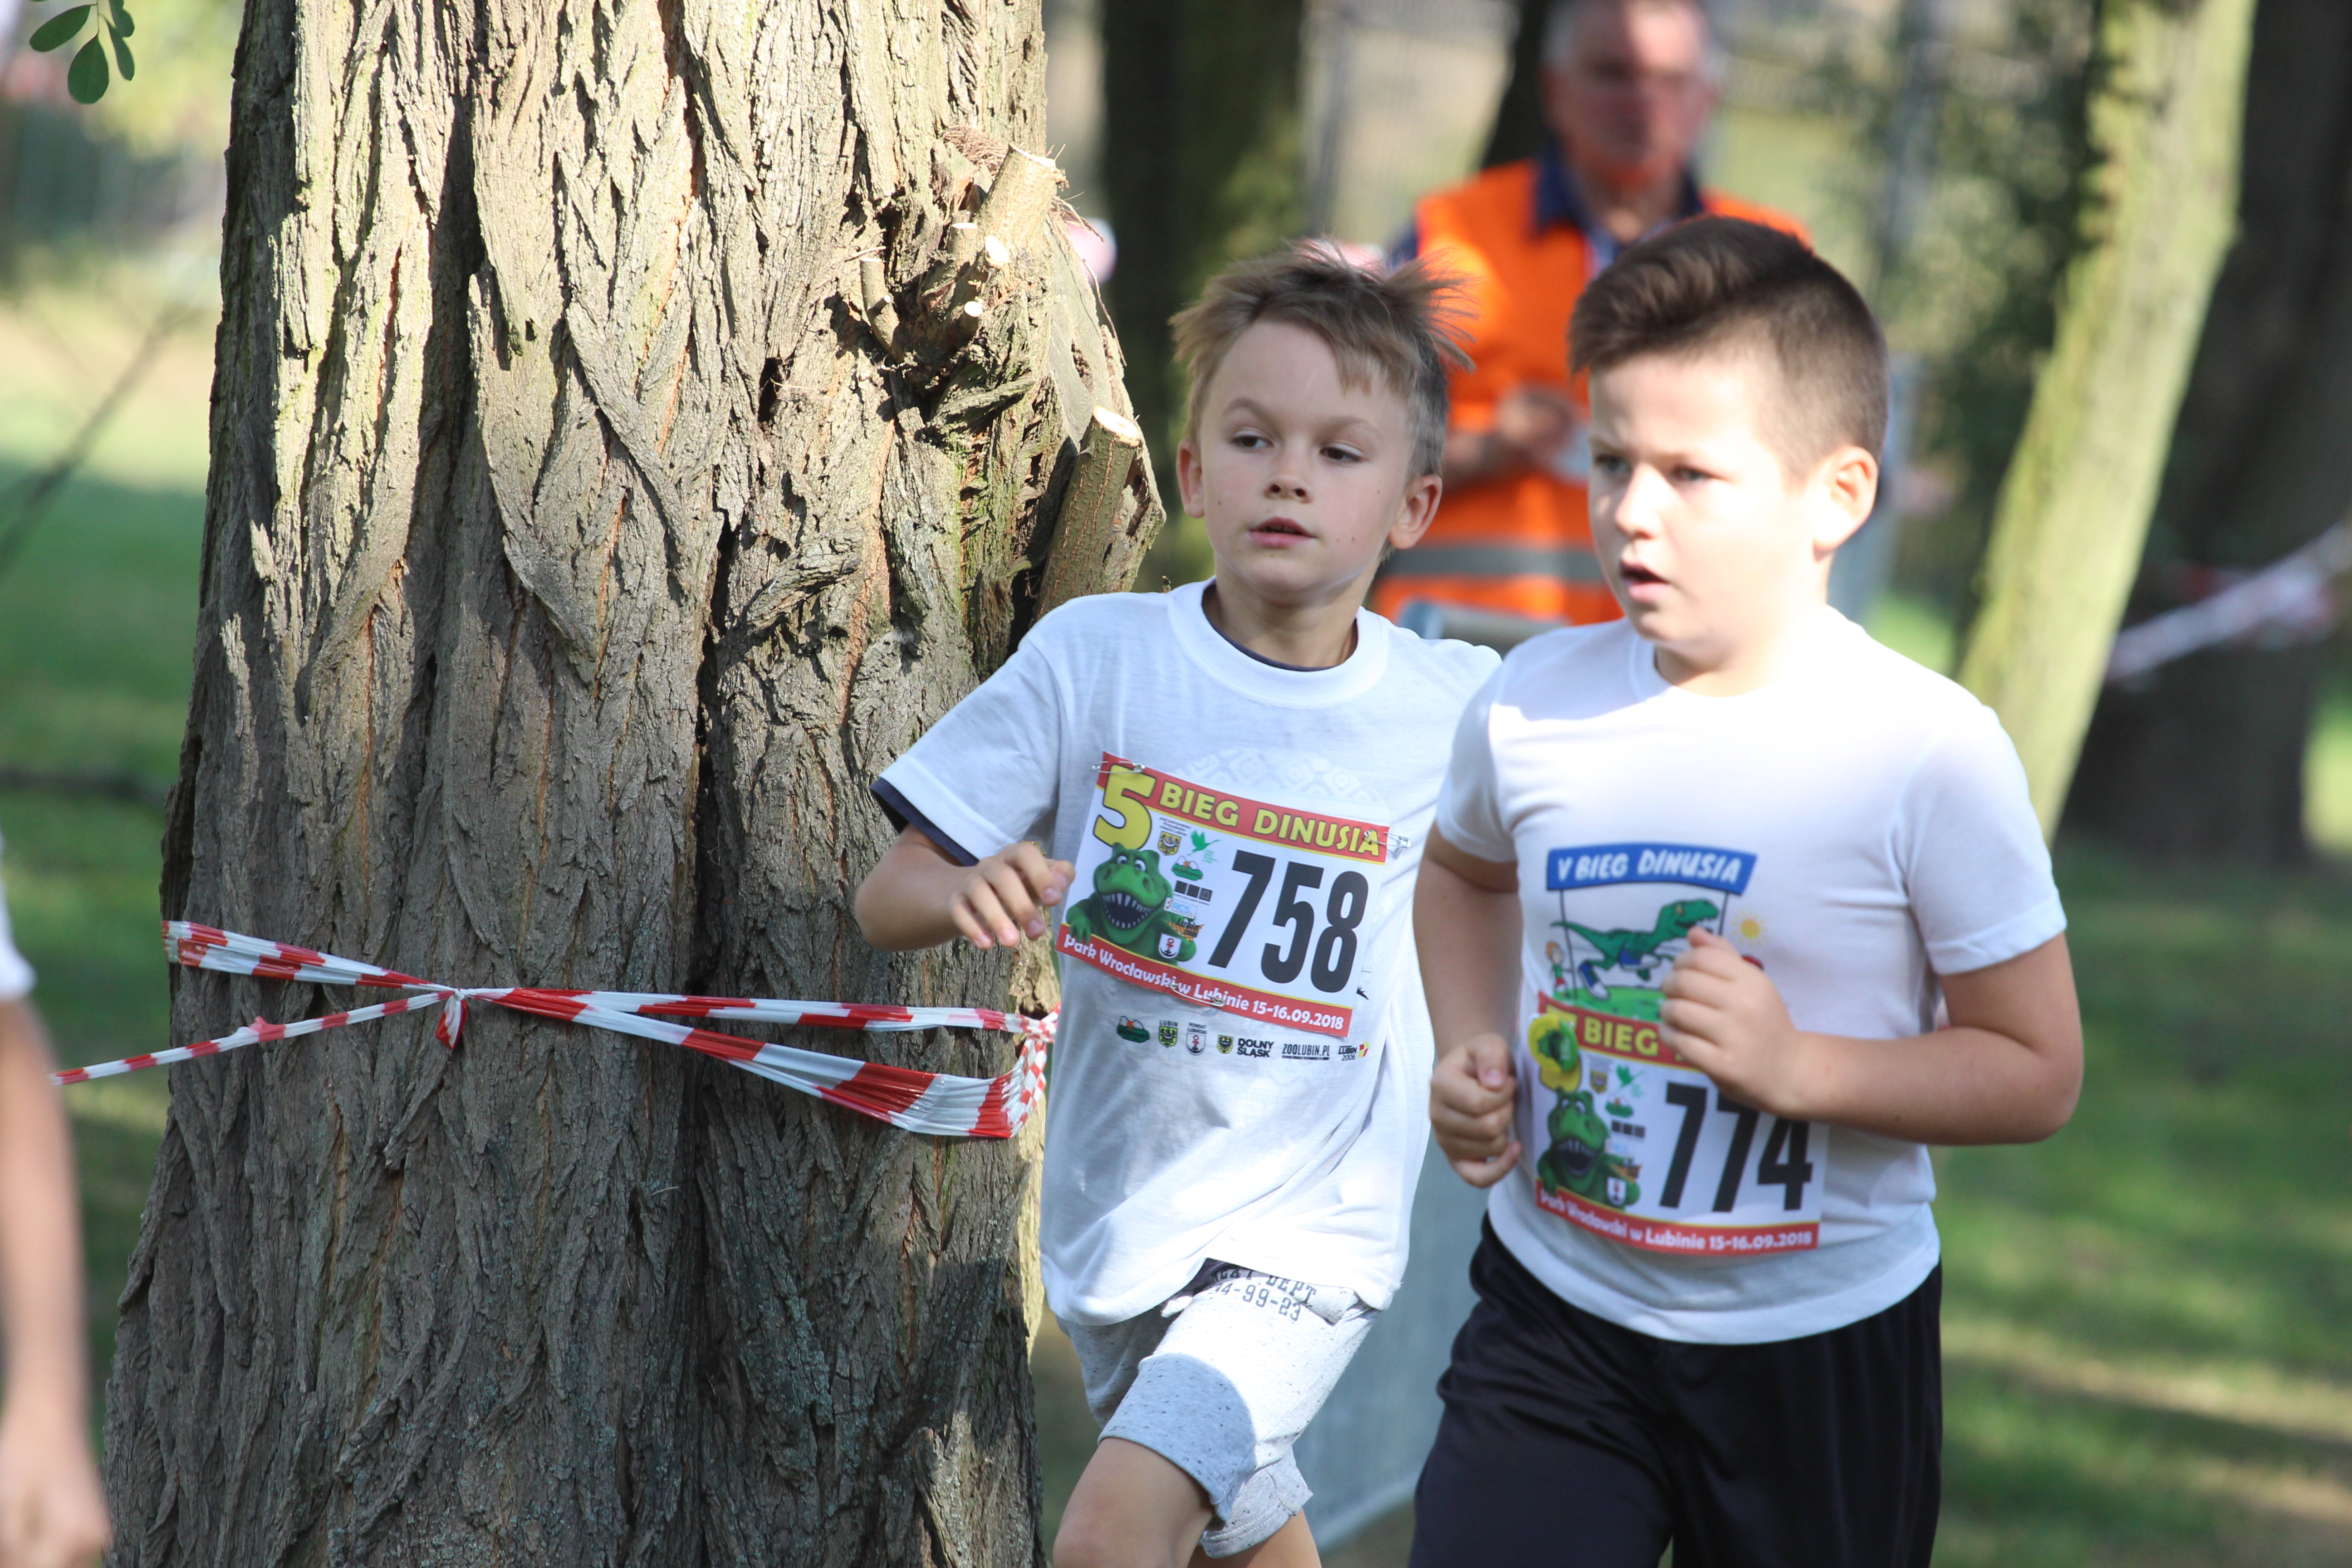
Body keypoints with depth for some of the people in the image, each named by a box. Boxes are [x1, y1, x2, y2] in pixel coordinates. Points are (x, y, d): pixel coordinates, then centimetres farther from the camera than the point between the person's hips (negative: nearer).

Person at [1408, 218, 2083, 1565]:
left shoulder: (1929, 755, -16)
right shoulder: (1537, 702, -4)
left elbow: (2038, 1074, -11)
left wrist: (1798, 1064, -24)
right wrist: (1472, 1051, 3)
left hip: (1822, 1350, -2)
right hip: (1557, 1315, 2)